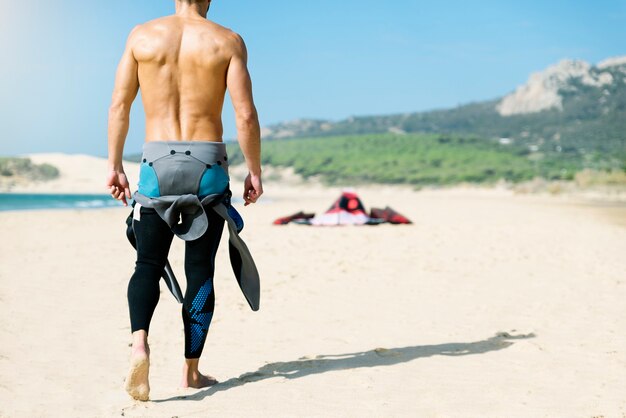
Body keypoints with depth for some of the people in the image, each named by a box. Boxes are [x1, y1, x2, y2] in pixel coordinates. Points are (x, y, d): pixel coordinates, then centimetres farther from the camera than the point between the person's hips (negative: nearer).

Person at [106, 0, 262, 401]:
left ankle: (140, 342, -18)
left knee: (148, 264, 7)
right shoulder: (228, 41, 0)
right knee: (200, 269, 8)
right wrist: (255, 171, 4)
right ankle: (191, 369, 13)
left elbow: (119, 106, 5)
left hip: (157, 162, 1)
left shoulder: (143, 35, 5)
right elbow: (246, 115, -6)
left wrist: (115, 166, 12)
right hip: (208, 165, -1)